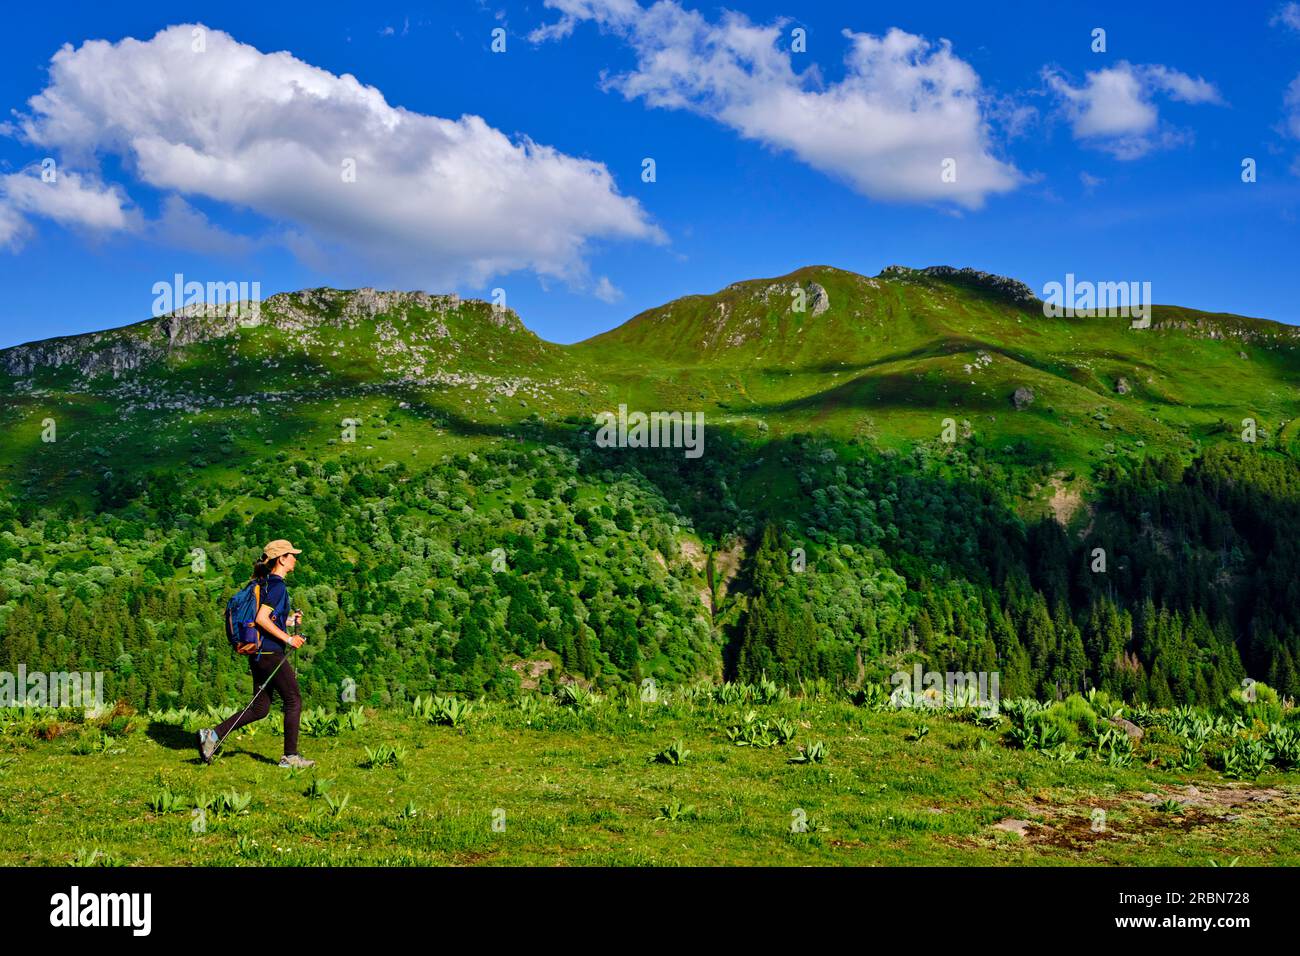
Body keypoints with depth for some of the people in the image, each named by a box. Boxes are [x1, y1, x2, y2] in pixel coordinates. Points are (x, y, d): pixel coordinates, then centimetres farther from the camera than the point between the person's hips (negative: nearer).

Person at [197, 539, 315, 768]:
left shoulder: (264, 584, 16)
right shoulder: (276, 585, -13)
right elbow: (261, 618, -23)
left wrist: (288, 621, 18)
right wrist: (287, 638, -19)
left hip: (258, 654, 9)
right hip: (271, 653, -9)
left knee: (260, 708, 12)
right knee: (294, 701, 2)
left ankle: (213, 735, 5)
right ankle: (290, 756, 7)